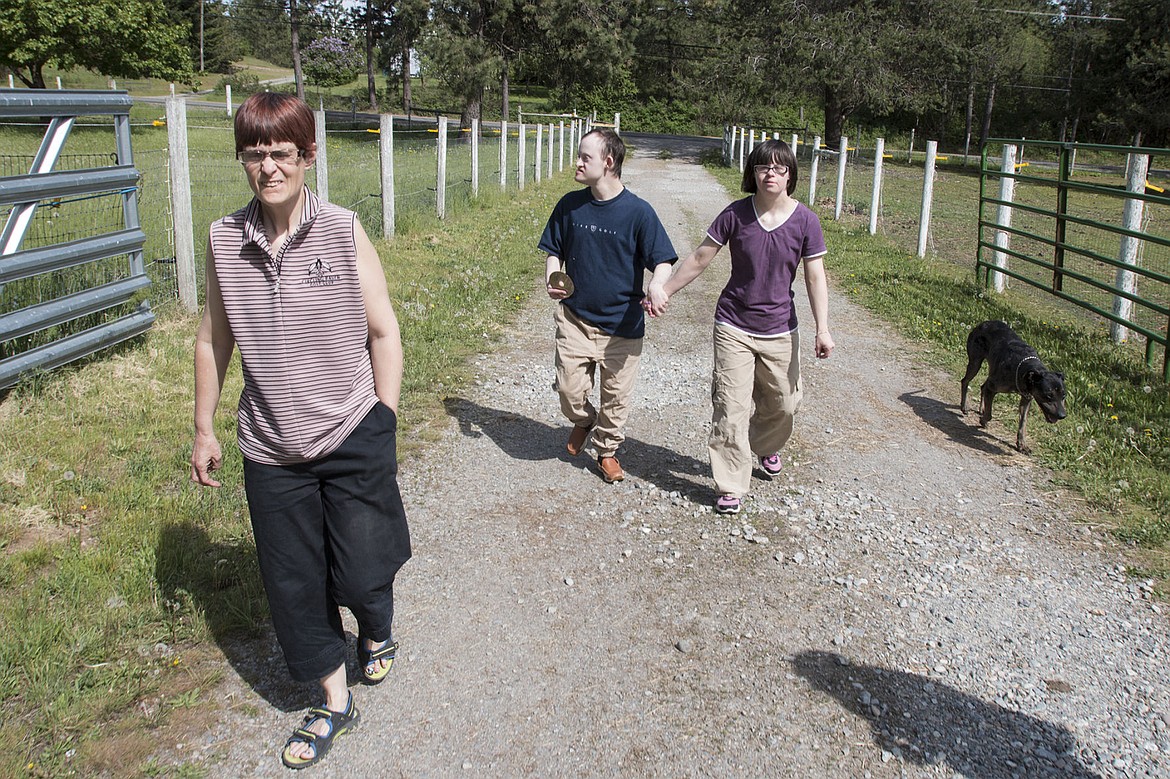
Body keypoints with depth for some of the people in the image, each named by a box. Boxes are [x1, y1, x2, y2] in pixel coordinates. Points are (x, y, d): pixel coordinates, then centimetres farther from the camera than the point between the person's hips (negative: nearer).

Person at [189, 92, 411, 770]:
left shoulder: (344, 231, -8)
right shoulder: (225, 240, 0)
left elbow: (385, 333, -4)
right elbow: (215, 339, 10)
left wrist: (384, 425, -5)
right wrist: (204, 428, 13)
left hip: (353, 439, -3)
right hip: (271, 451, 3)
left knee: (362, 575, 4)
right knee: (294, 585, 11)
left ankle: (378, 630, 42)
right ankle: (335, 703, 33)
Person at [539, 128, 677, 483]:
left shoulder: (637, 211, -11)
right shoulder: (570, 205, -1)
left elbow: (662, 260, -9)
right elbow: (554, 251, 11)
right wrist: (551, 279, -10)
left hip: (622, 323, -2)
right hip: (575, 317, 2)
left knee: (616, 396, 9)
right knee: (570, 389, 0)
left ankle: (607, 451, 33)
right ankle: (583, 421, 35)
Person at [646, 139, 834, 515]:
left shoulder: (804, 220, -6)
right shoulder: (736, 214, -7)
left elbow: (815, 277, -5)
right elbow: (700, 258, 1)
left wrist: (822, 329, -11)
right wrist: (665, 289, -2)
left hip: (780, 331, 2)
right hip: (733, 328, -1)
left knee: (782, 403, 15)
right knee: (731, 408, -4)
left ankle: (767, 447, 49)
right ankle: (731, 487, 9)